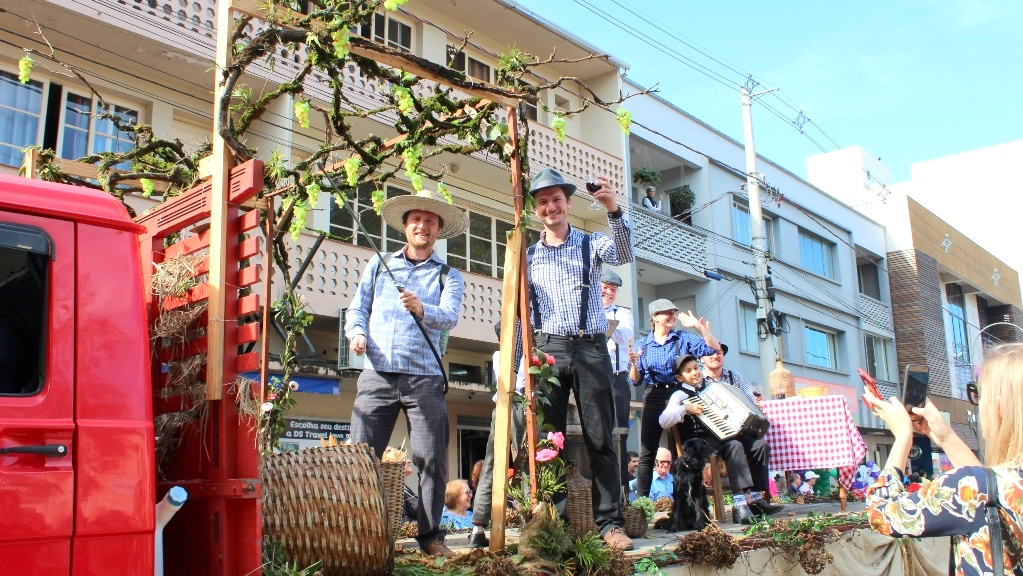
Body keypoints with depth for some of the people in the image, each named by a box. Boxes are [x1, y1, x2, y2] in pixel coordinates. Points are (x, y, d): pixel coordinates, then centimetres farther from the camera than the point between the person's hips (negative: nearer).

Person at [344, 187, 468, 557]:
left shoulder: (448, 276, 10)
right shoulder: (377, 266, 17)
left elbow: (449, 317, -9)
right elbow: (357, 309, 13)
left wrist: (421, 309, -30)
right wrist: (356, 333, -9)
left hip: (424, 378, -1)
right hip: (377, 375, 1)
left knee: (432, 460, -1)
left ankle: (430, 534, 10)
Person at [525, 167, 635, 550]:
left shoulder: (591, 245, 10)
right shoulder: (528, 256, 14)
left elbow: (624, 255, -11)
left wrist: (614, 211, -27)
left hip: (591, 348, -1)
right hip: (548, 349, 2)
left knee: (600, 439, -1)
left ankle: (610, 522, 3)